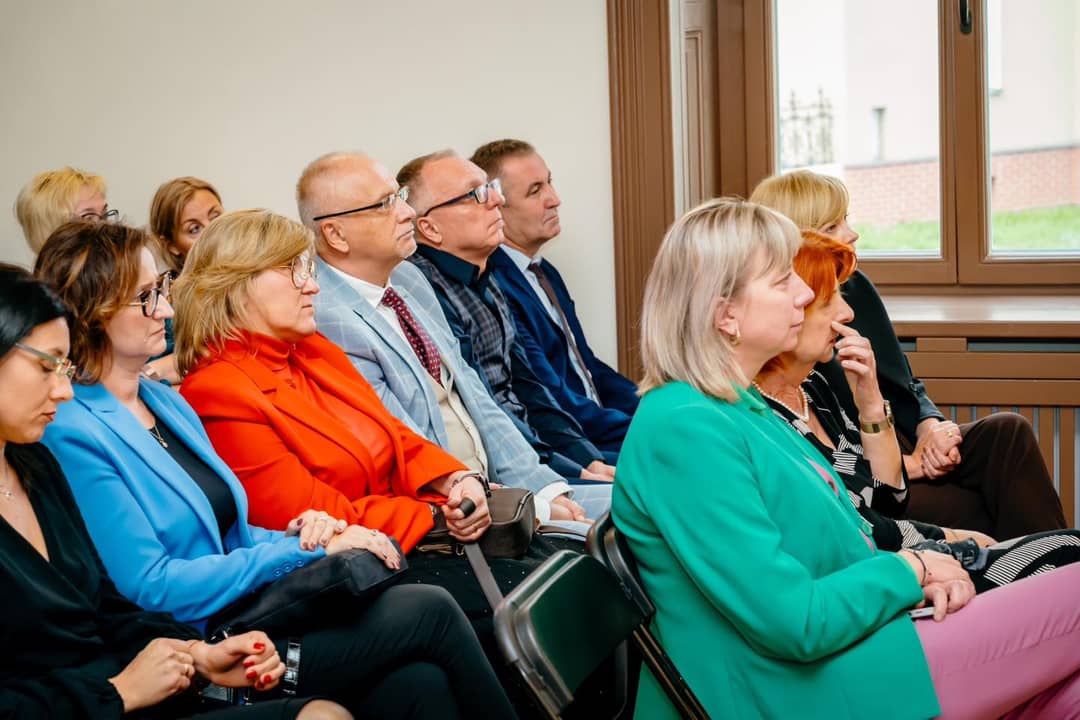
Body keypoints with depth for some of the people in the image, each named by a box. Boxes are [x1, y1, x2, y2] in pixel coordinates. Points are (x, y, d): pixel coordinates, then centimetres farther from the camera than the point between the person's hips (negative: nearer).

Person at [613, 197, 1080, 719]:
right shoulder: (683, 430, -20)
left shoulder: (741, 404, 12)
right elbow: (794, 623, -23)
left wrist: (921, 576, 0)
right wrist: (910, 568, -8)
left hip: (835, 648, 9)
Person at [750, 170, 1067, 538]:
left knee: (1008, 431, -16)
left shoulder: (854, 287, 9)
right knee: (981, 517, -27)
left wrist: (929, 427, -4)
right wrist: (909, 465, -14)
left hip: (906, 446, 8)